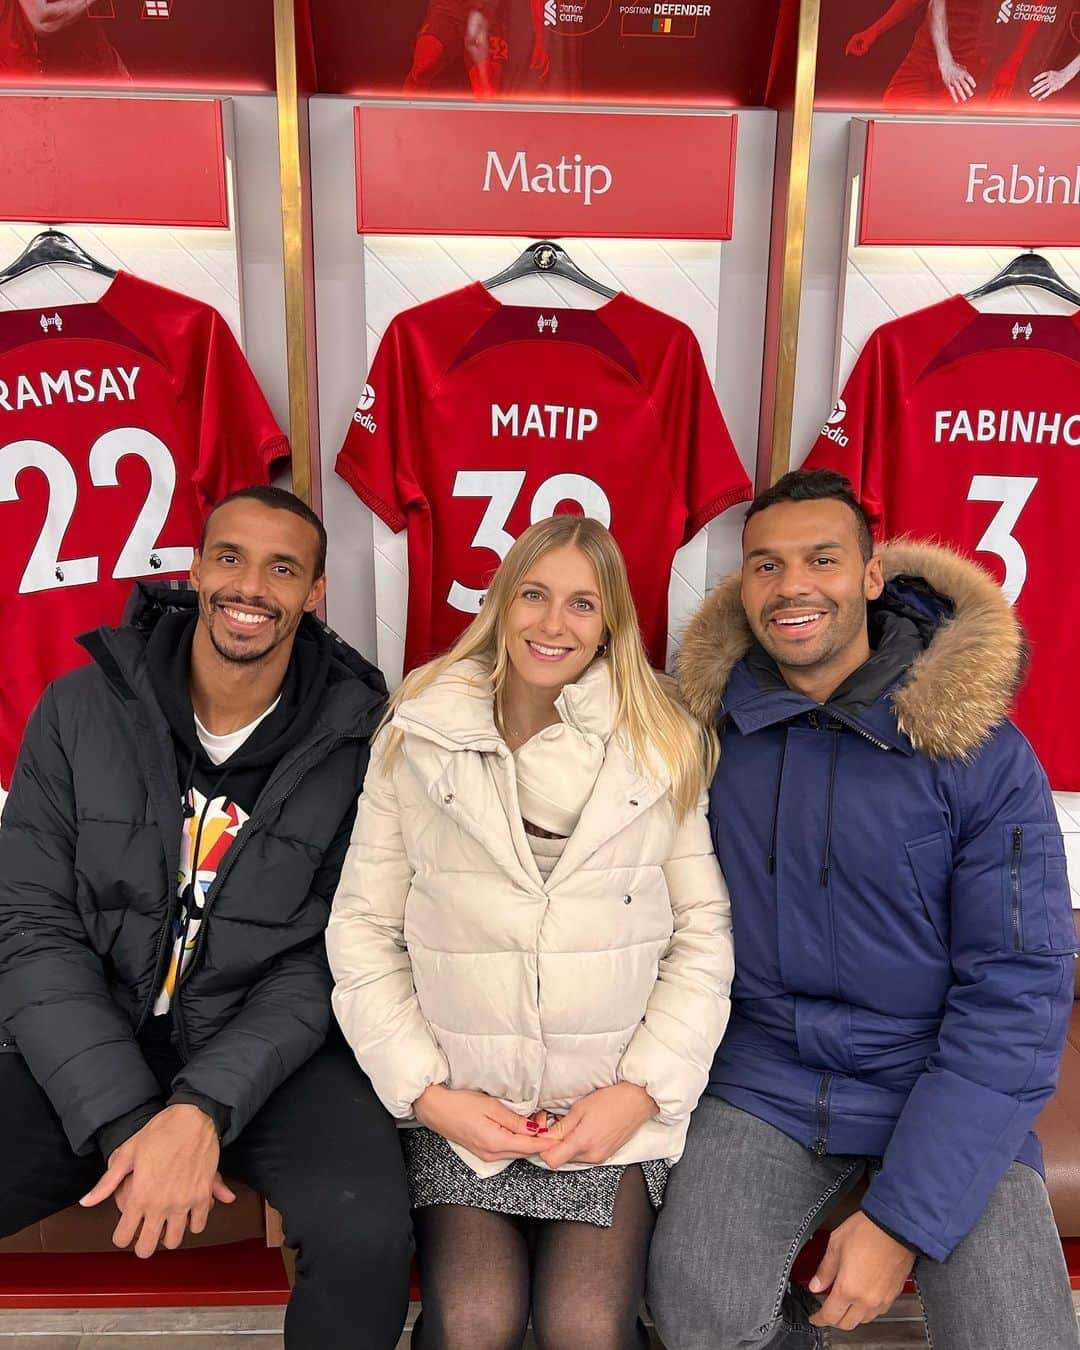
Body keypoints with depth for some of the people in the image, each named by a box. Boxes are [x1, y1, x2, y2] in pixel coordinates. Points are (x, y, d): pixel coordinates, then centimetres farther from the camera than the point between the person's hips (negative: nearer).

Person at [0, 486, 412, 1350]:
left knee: (368, 1229, -25)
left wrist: (204, 1109, -20)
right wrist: (125, 1122, -15)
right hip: (83, 1048, 2)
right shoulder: (80, 711, -3)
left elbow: (325, 961, -7)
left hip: (264, 1052, -1)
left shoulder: (355, 741, -8)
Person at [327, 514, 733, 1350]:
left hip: (616, 1103, 0)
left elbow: (705, 936, 0)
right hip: (461, 1099, 0)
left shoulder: (664, 748, 0)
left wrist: (642, 1089, -8)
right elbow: (362, 931, -1)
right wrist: (427, 1091, -6)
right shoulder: (417, 737, -2)